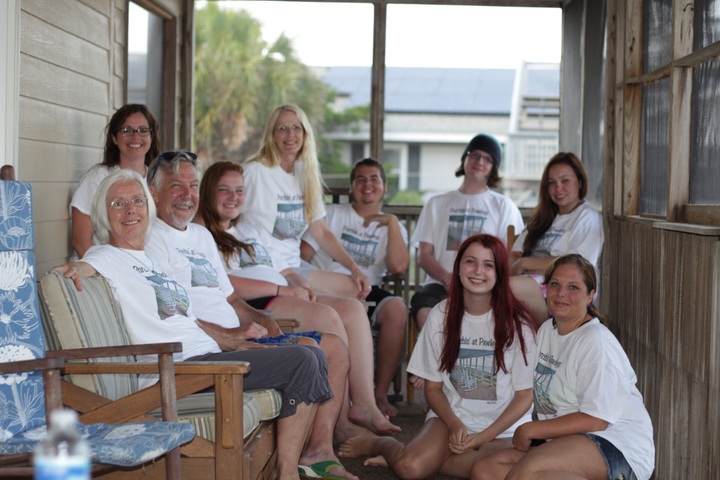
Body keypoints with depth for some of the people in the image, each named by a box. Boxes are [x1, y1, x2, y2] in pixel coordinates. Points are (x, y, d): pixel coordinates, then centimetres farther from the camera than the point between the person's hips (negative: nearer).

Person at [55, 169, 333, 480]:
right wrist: (75, 269, -43)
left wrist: (234, 345, 13)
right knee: (302, 361, -19)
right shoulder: (107, 257, 2)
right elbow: (76, 268, -20)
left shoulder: (157, 265, 26)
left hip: (207, 356, 9)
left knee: (314, 356, 5)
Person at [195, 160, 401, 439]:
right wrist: (281, 289, -13)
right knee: (326, 317, -29)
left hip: (284, 299, 8)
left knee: (352, 309, -16)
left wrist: (300, 287, 4)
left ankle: (364, 404, -27)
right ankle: (341, 422, -29)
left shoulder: (253, 233, 32)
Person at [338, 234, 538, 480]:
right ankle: (381, 443, 8)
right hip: (451, 416, 1)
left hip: (502, 429, -1)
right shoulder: (441, 314, 1)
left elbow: (524, 395, -3)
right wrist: (454, 424, -13)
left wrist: (481, 438, -14)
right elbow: (433, 387, 7)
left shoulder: (517, 321, -6)